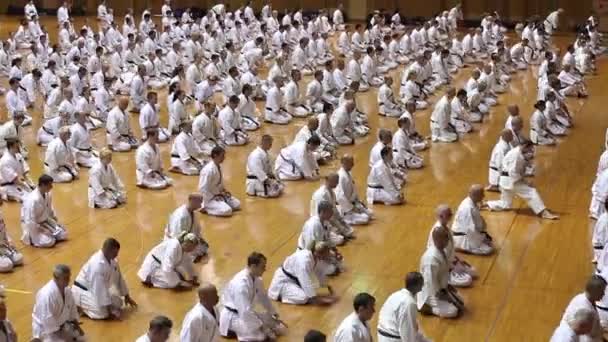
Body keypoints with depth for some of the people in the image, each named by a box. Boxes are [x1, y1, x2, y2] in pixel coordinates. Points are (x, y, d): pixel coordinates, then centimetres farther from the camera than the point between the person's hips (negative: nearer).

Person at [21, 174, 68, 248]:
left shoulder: (47, 194, -7)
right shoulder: (33, 199, -33)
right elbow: (30, 221, -30)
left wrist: (57, 222, 2)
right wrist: (43, 230, -25)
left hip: (44, 221, 8)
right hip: (32, 225, -8)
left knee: (63, 234, -3)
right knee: (50, 241, -23)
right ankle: (28, 237, 0)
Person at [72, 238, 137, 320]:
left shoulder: (112, 260, -7)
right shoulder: (97, 264, -35)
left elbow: (118, 277, 9)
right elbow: (100, 289, -32)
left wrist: (127, 297, 18)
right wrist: (110, 310, -27)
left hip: (97, 289, 9)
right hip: (82, 291, -9)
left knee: (118, 303, 4)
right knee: (103, 313, -25)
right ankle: (79, 306, 0)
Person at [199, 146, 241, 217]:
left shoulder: (218, 166, 1)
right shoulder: (209, 170, -28)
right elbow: (203, 188, -27)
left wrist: (224, 190, 3)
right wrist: (214, 198, -18)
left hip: (219, 194, 9)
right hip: (210, 198, -9)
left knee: (237, 204, 6)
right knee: (227, 211, -25)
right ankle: (206, 208, -5)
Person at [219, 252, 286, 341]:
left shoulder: (256, 278, -4)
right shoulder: (241, 283, -33)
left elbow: (263, 297, 15)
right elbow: (245, 311, -34)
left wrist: (274, 313, 15)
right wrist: (262, 327, -28)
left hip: (247, 313, 9)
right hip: (233, 317, -9)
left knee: (279, 329, 3)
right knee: (263, 335, -29)